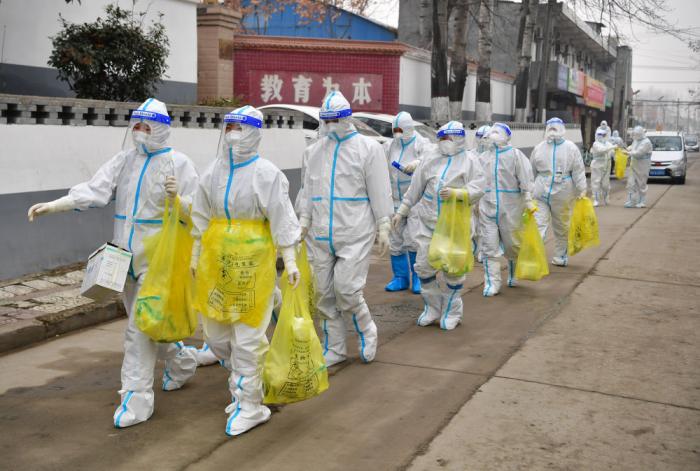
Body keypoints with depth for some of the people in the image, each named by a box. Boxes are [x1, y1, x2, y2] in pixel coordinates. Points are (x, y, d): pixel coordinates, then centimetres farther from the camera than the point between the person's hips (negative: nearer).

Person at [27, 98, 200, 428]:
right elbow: (94, 190, -4)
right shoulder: (124, 160, 6)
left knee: (140, 329, -7)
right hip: (126, 256, 6)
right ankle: (182, 361, 43)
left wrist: (177, 199, -29)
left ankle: (135, 400, 1)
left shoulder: (178, 163, -8)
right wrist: (52, 205, -16)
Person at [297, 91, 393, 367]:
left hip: (355, 234, -5)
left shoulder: (368, 148, -1)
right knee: (325, 294, 8)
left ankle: (366, 331, 17)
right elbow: (309, 189, 15)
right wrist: (304, 222, 5)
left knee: (346, 289, -11)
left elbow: (380, 191, -3)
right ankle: (334, 349, 21)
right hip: (320, 235, 5)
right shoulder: (316, 151, 13)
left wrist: (384, 228, -7)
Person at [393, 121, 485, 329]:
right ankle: (432, 308, 22)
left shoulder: (469, 160, -1)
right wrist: (401, 212, 14)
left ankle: (451, 312, 20)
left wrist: (455, 192, -24)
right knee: (424, 266, 4)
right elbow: (415, 189, 14)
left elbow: (477, 189, -10)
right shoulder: (431, 160, 9)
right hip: (428, 223, 4)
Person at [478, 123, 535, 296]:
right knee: (489, 246, -2)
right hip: (487, 208, 3)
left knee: (512, 244, 10)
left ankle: (513, 275, 36)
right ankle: (492, 283, 4)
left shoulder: (515, 155, -3)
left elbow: (525, 179, -8)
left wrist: (528, 200, -14)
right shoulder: (484, 157, 9)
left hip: (510, 208, -3)